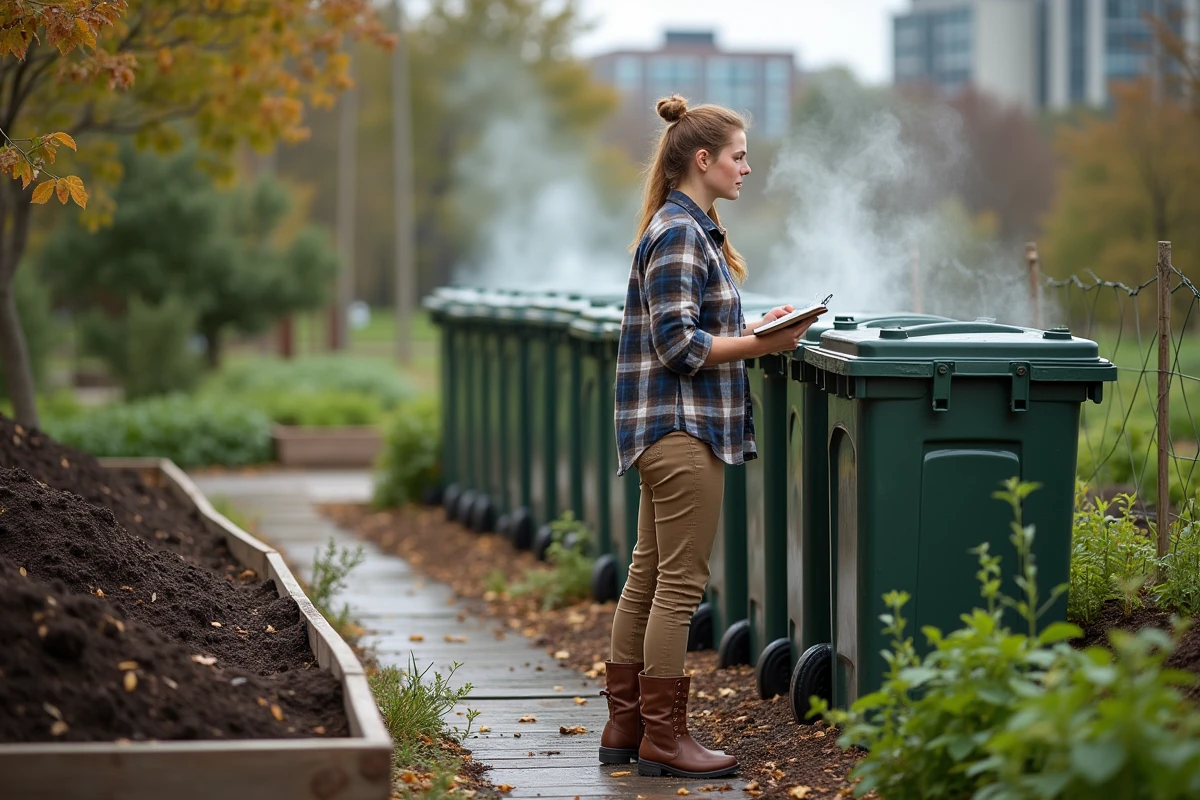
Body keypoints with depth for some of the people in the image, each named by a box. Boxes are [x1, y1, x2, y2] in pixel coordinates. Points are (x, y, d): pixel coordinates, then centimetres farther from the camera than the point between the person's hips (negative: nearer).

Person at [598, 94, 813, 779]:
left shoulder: (690, 229, 17)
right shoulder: (679, 235, -15)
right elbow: (679, 345, -20)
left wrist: (757, 329, 10)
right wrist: (763, 344, -18)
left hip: (670, 430, 11)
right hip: (683, 426, -11)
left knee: (647, 579, 12)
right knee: (680, 584, -6)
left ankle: (626, 725, 18)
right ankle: (664, 737, -2)